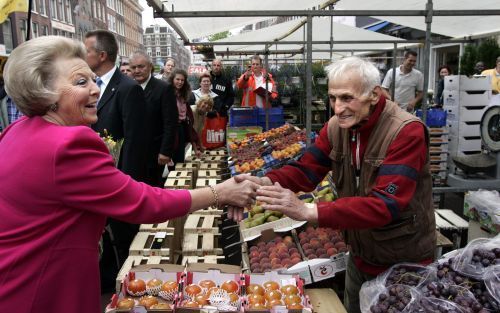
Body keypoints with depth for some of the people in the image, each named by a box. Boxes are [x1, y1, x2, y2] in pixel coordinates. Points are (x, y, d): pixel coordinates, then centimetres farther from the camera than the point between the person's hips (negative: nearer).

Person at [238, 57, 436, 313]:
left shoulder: (407, 132, -26)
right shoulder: (337, 126, -6)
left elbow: (385, 205, -35)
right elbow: (306, 169, -10)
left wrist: (308, 211, -44)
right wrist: (266, 182, -32)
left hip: (405, 264, -5)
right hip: (359, 257, 6)